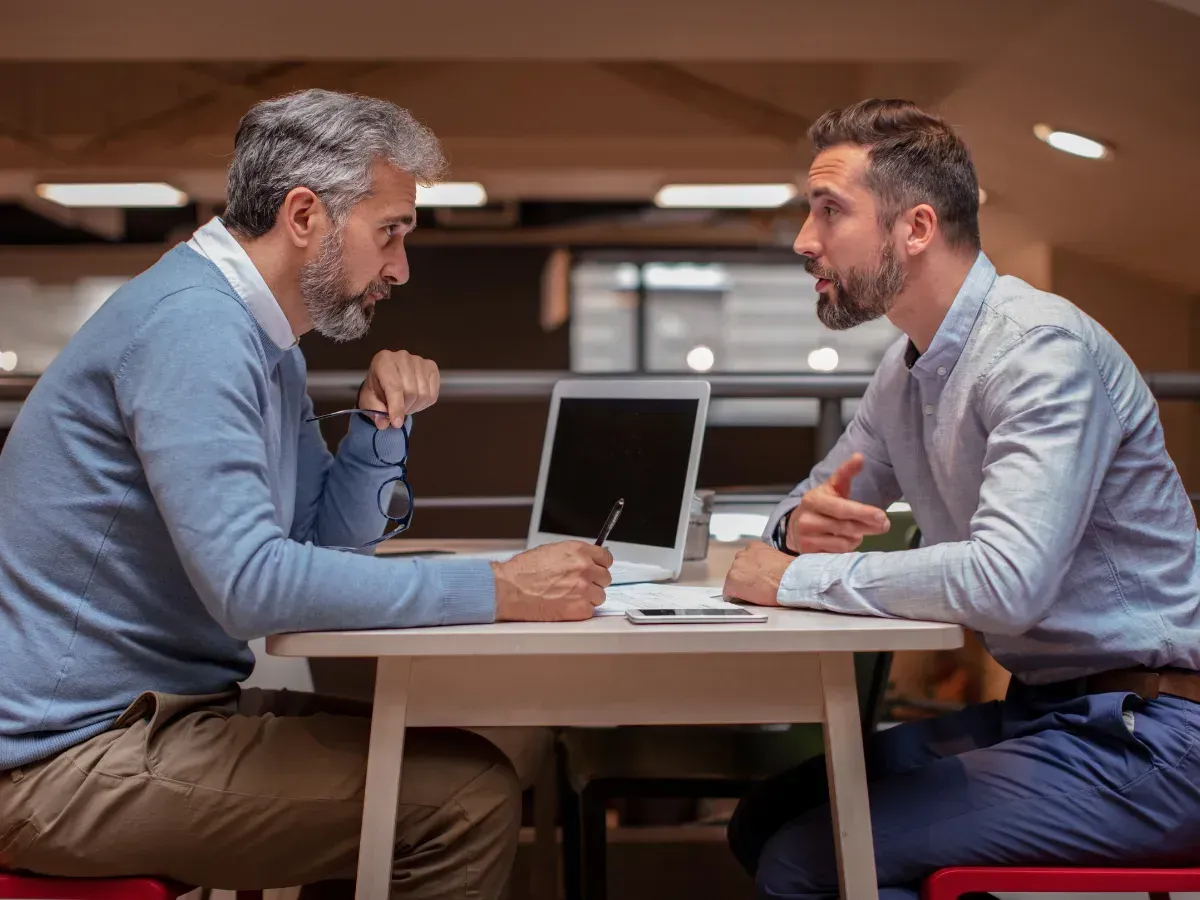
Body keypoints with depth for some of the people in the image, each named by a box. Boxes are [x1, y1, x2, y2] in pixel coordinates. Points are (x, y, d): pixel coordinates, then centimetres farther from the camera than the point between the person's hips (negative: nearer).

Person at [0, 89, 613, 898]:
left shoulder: (261, 340, 12)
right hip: (74, 754, -10)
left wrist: (382, 424, 0)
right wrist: (499, 590, -26)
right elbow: (251, 584, -29)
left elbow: (328, 537, 18)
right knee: (470, 794, -17)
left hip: (146, 709, 10)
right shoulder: (193, 326, -20)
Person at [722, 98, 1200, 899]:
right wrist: (804, 523, -6)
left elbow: (1004, 581, -32)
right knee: (764, 823, 5)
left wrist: (800, 579, -21)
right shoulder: (906, 369, 8)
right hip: (1040, 707, 9)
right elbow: (814, 505, 19)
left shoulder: (1042, 348, -20)